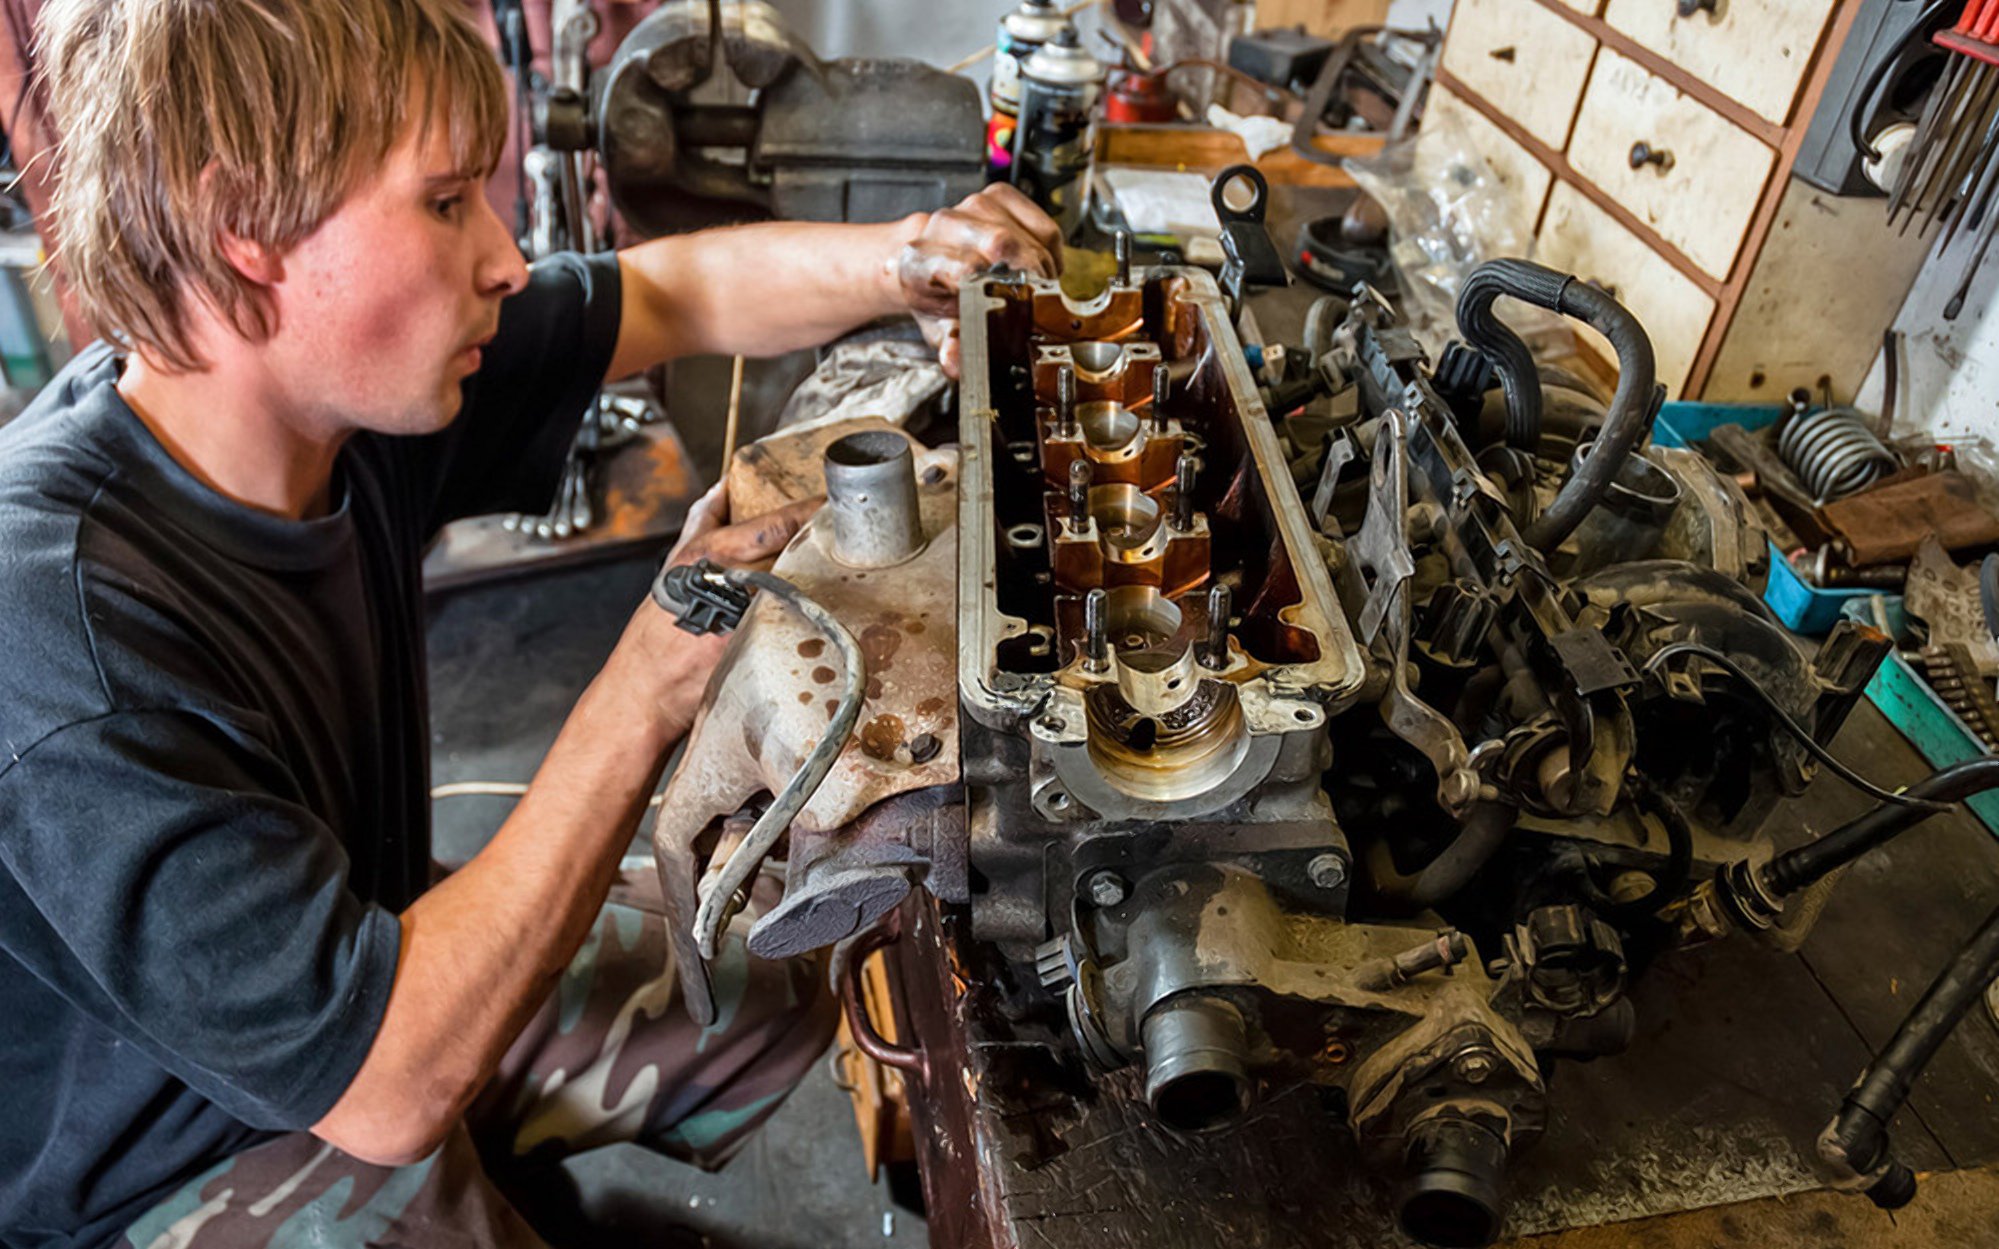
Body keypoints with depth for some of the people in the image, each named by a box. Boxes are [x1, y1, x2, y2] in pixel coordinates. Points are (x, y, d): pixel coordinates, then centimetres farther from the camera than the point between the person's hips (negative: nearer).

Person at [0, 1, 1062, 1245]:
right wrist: (650, 691, -34)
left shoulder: (350, 370, -15)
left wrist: (902, 260, -18)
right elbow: (383, 1092, -35)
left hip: (369, 969, 7)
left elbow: (669, 292, -1)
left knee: (772, 996, 12)